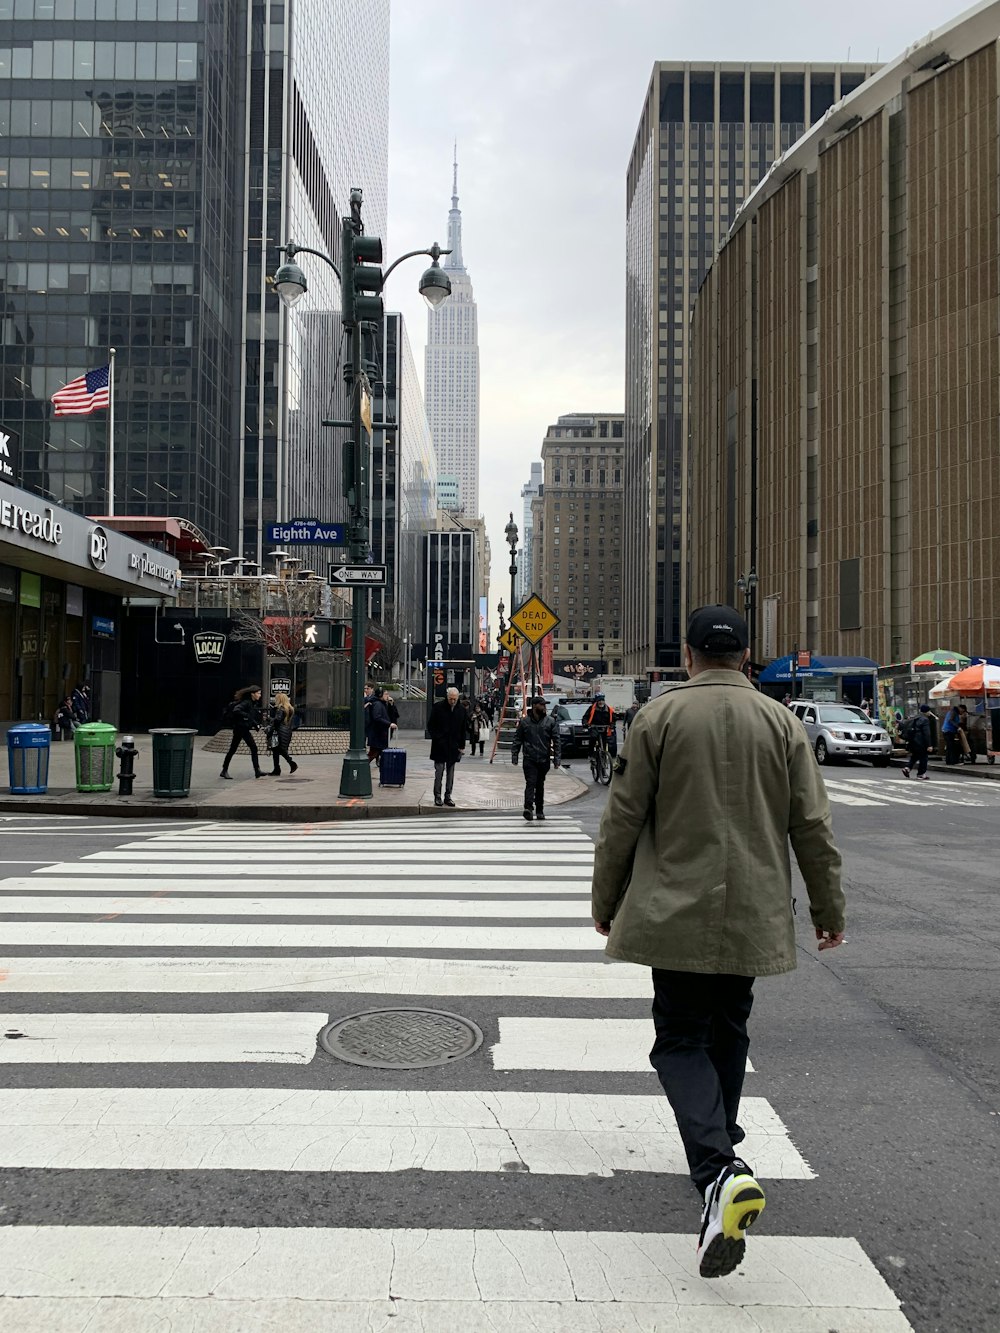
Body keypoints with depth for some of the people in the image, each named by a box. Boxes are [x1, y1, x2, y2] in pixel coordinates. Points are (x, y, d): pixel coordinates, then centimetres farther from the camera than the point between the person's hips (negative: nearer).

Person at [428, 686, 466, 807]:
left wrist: (462, 746, 7)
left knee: (450, 772, 7)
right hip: (440, 747, -3)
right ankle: (437, 796, 4)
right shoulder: (438, 707, -4)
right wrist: (436, 738, -8)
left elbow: (464, 729, 10)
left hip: (453, 747, 3)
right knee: (439, 771, -3)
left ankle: (448, 797, 13)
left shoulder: (461, 710, 4)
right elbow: (430, 725, 1)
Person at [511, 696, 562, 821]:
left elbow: (556, 741, 3)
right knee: (530, 783, -15)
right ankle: (528, 807, -24)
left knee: (540, 785, 11)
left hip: (544, 759, 2)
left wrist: (557, 758, -4)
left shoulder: (550, 722, 5)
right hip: (529, 759, -2)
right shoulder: (524, 722, 4)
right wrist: (514, 755, 2)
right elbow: (517, 740, 7)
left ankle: (539, 810, 20)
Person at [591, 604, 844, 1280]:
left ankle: (720, 1172, -17)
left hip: (676, 913, -3)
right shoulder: (782, 723, 1)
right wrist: (829, 909, 13)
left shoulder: (659, 717, -6)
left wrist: (606, 901, 7)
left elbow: (623, 819, -4)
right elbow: (813, 826, 2)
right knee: (728, 1032, 21)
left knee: (681, 1039, 3)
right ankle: (722, 1146, 35)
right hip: (754, 914, 3)